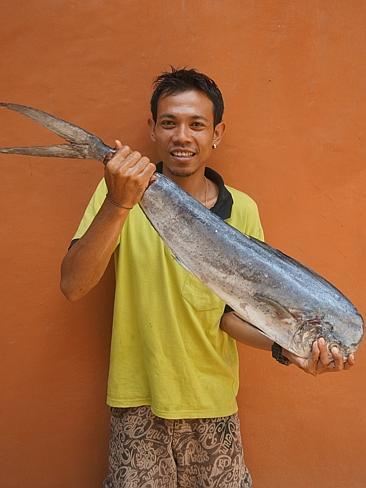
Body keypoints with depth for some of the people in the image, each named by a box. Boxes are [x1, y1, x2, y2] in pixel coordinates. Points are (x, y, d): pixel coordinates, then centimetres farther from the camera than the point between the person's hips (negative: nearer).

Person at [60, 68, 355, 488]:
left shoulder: (242, 210, -4)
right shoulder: (121, 190, -8)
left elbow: (232, 312, -3)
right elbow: (72, 286, -17)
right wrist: (118, 204, -28)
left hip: (212, 404, 2)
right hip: (138, 403, -1)